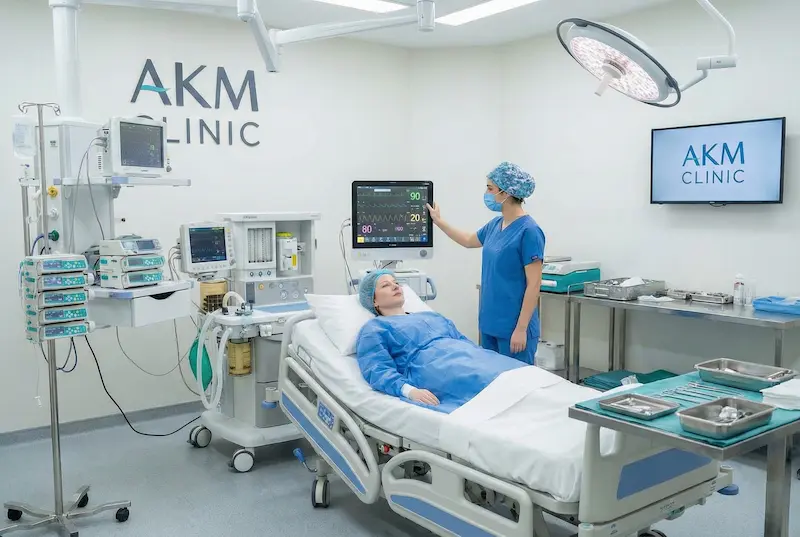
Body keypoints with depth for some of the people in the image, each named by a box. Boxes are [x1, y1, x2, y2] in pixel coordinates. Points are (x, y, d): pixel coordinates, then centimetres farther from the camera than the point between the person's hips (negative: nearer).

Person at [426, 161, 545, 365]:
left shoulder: (529, 231, -16)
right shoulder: (495, 225, 7)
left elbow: (533, 285, -17)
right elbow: (469, 241, 29)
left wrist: (521, 329, -19)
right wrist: (438, 221, 32)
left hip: (513, 328, -8)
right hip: (489, 323, 8)